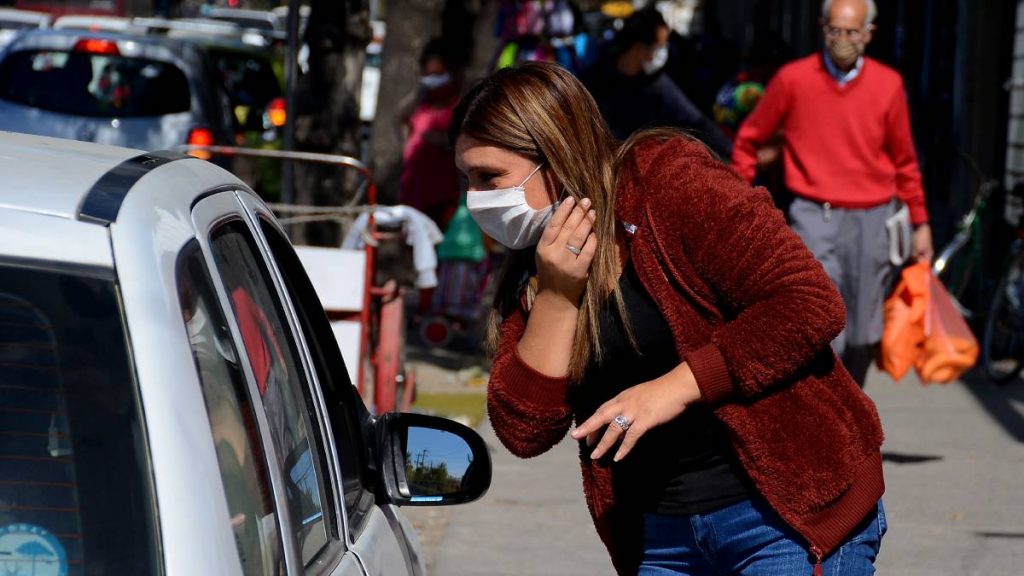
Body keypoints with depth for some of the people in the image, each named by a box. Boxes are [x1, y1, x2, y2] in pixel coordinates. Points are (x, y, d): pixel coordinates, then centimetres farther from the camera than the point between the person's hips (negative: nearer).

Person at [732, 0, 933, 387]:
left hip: (871, 223, 3)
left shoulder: (888, 85, 2)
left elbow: (904, 161, 12)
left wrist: (920, 224, 14)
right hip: (814, 218, -3)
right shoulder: (794, 79, -3)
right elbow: (749, 139, 9)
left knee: (863, 335, 9)